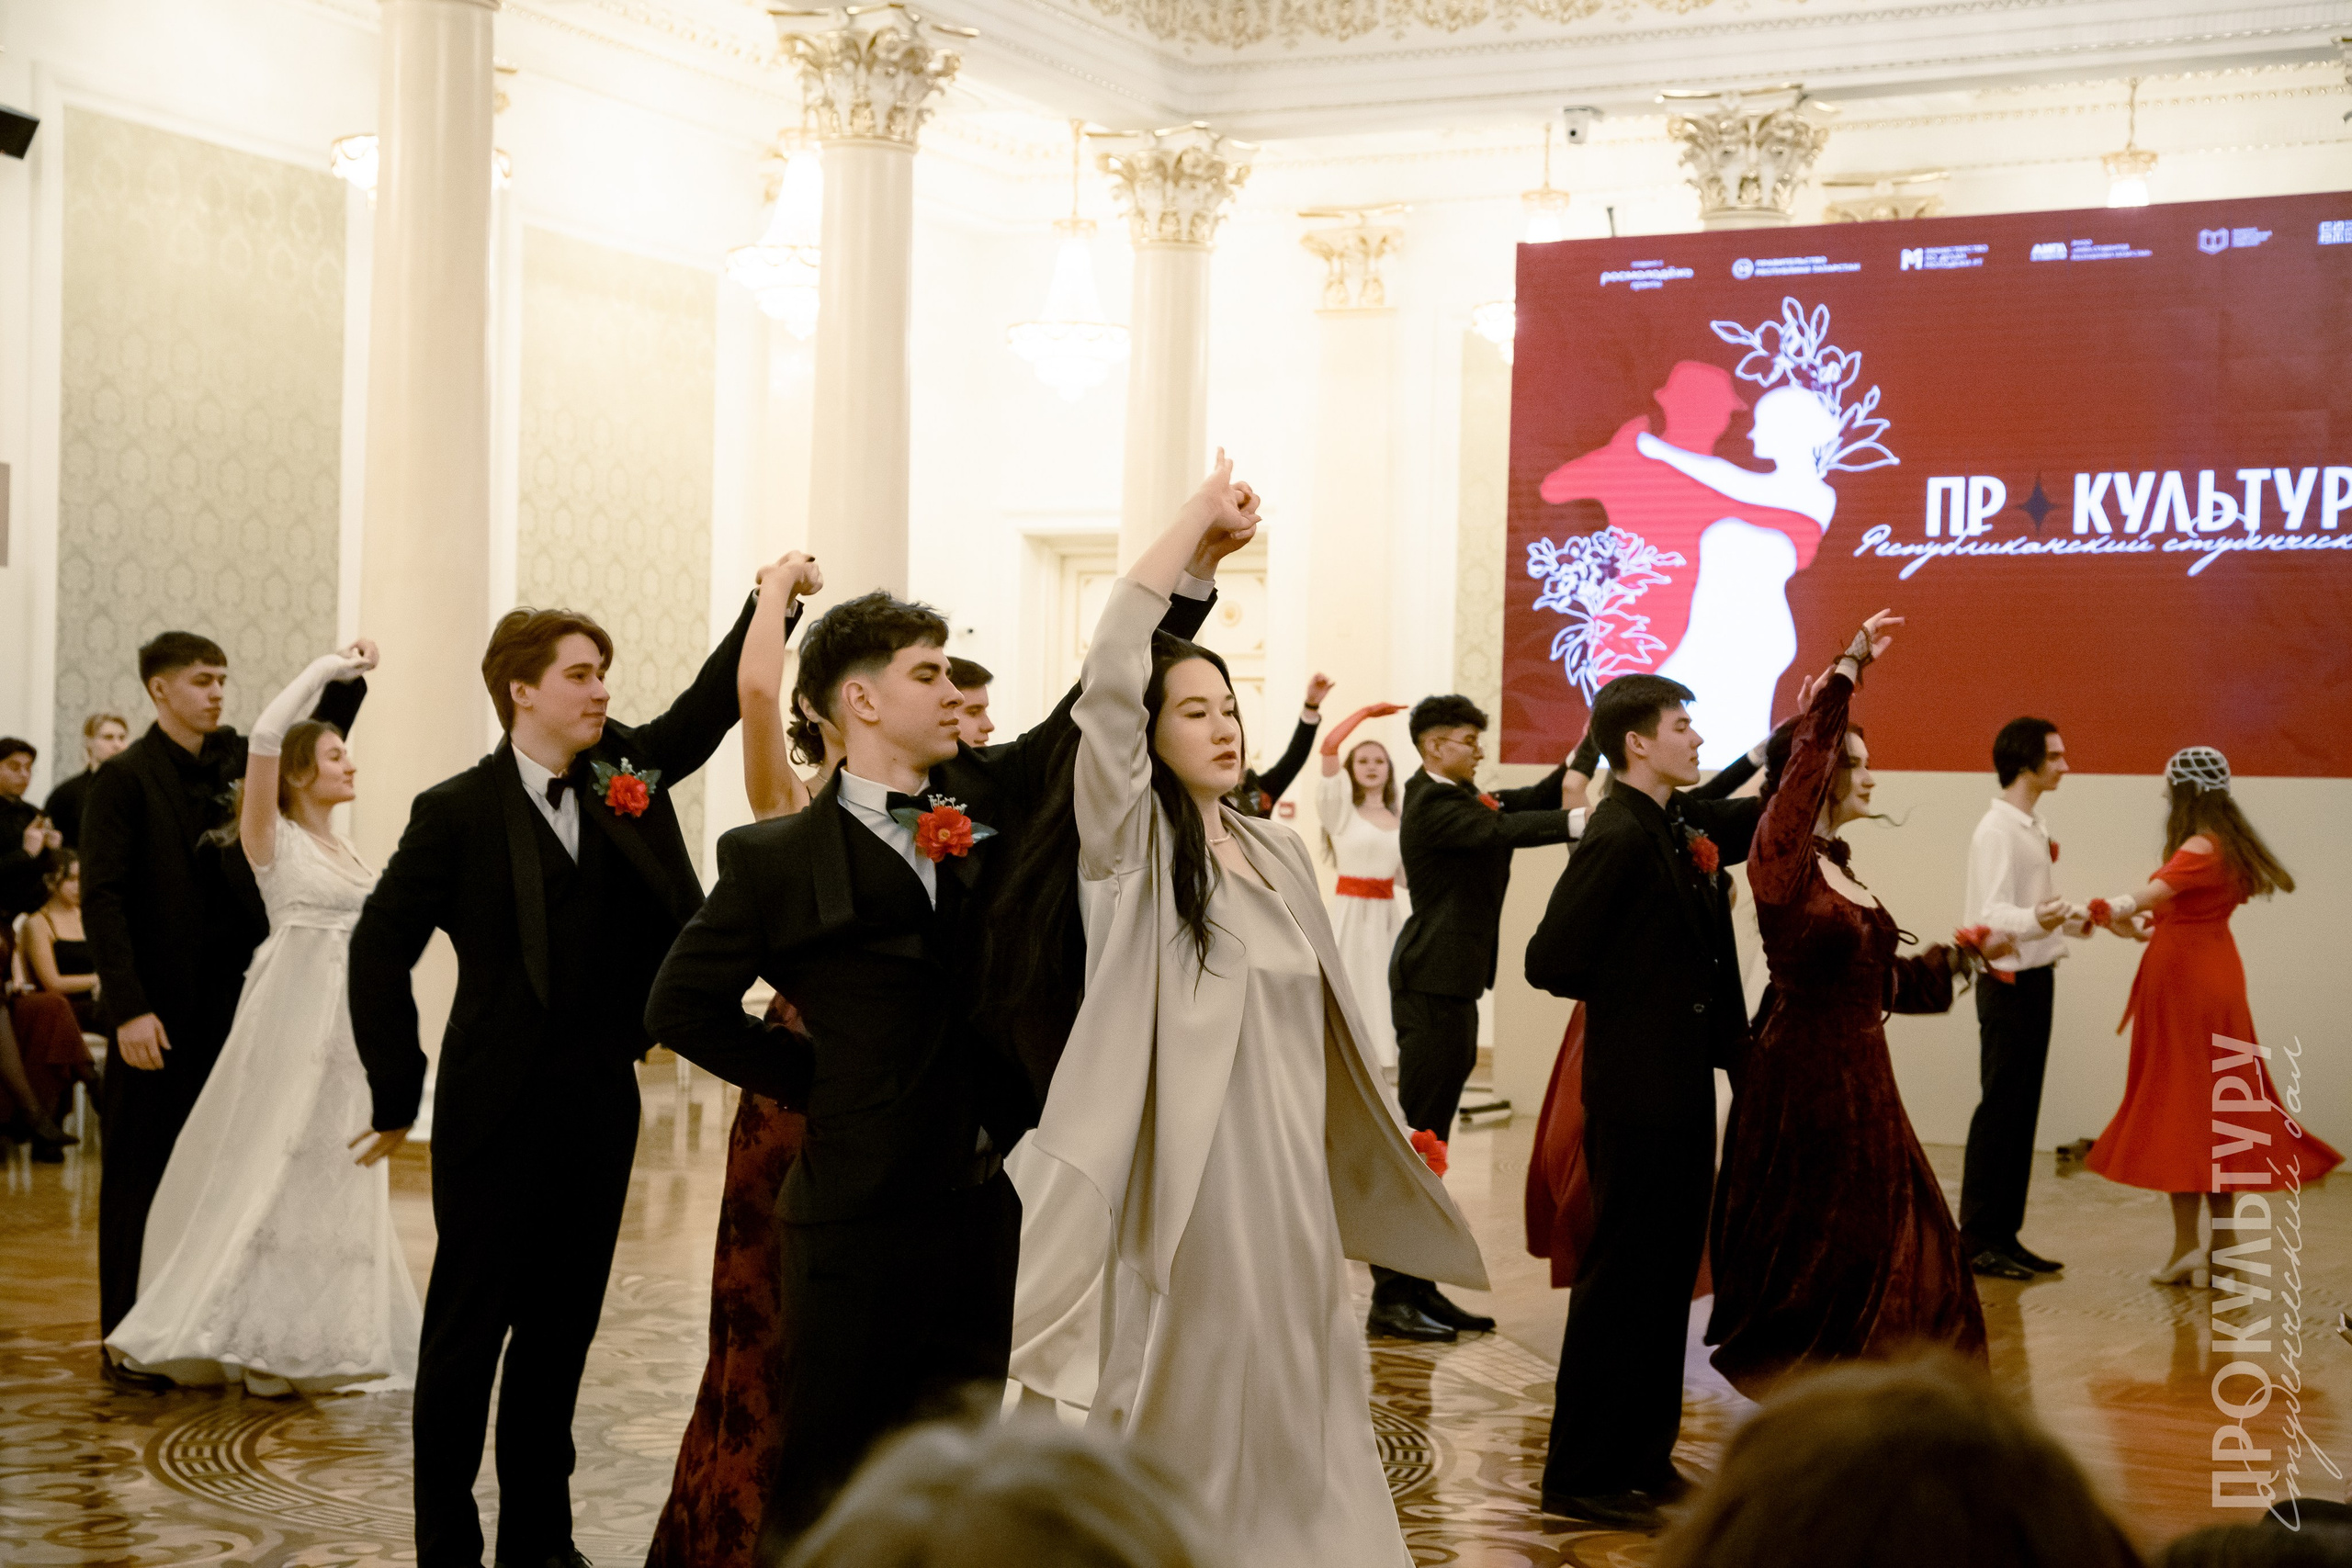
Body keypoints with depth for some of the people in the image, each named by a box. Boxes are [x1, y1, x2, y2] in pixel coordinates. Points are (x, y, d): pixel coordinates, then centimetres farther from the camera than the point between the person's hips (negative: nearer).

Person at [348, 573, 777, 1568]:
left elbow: (709, 708, 1)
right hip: (497, 1113, -5)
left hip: (601, 1103, 5)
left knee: (562, 1332, 13)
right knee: (468, 1330, 4)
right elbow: (379, 949, -5)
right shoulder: (457, 813, -7)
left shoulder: (625, 771, 6)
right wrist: (397, 1093, -5)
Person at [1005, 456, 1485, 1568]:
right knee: (1192, 1408, 1)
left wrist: (1379, 1138, 20)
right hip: (1183, 1183, -6)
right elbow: (1110, 672, -19)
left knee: (1289, 1404, 10)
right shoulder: (1129, 849, -6)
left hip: (1289, 1185, 6)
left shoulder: (1277, 853, 11)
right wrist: (1199, 517, -14)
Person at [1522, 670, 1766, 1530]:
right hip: (1639, 1086, -9)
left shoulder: (1684, 821, 9)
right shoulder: (1619, 836, -18)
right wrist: (1634, 990, -5)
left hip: (1681, 1081, 9)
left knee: (1669, 1268, 15)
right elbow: (1551, 960, -21)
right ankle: (1582, 1475, 7)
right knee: (1623, 1273, -2)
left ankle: (1643, 1457, 26)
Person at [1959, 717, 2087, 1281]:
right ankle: (1978, 1240, -1)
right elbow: (1992, 915, -27)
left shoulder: (2034, 827, 14)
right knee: (2000, 1109, -6)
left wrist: (2078, 922, 34)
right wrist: (2037, 920, -44)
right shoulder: (1997, 830, -16)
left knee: (2022, 1109, 11)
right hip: (2010, 981, -9)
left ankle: (2005, 1235, 17)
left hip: (2036, 979, 9)